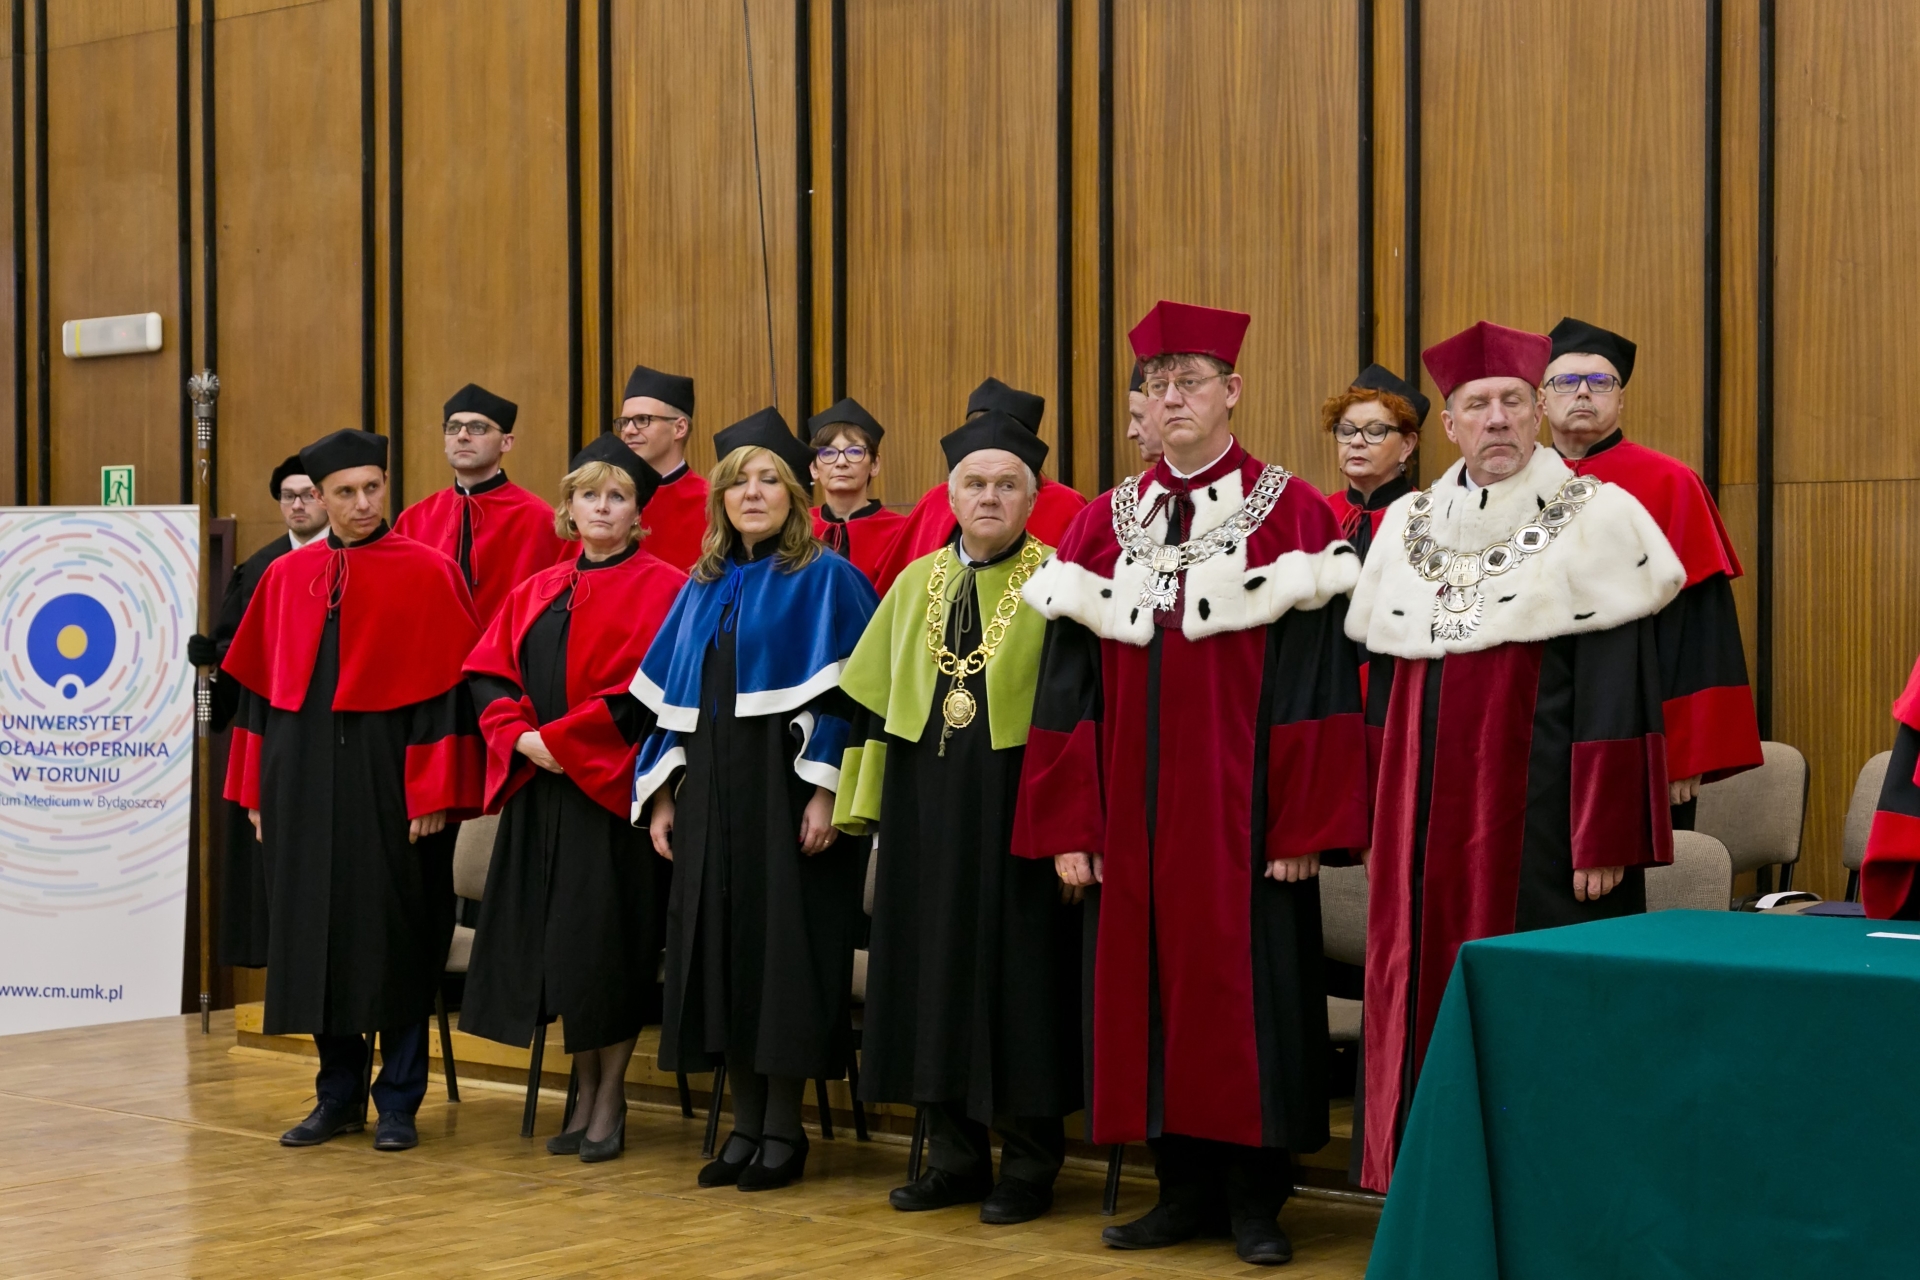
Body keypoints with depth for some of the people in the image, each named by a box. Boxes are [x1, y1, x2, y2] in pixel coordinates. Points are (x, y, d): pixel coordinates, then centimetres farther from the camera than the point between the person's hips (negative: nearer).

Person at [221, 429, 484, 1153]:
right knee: (316, 931, 9)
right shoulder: (286, 578, 9)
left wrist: (434, 793, -14)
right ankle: (338, 1096, 21)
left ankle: (398, 1103, 11)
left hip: (389, 777, -4)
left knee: (392, 935, 1)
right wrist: (256, 788, 8)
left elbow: (447, 686, -8)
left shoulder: (427, 573, -5)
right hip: (304, 776, 5)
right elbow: (260, 685, 12)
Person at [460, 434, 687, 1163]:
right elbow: (488, 674, 10)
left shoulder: (659, 588, -3)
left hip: (613, 791, -5)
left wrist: (559, 740, -15)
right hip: (540, 793, 6)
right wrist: (520, 737, -8)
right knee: (554, 948, 7)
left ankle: (610, 1102, 7)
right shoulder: (537, 593, 15)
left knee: (607, 947, -4)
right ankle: (585, 1095, 17)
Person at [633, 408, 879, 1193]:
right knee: (721, 946, 5)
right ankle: (746, 1124, 14)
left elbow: (840, 695, -10)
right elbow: (674, 700, 16)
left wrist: (825, 793, -18)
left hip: (786, 792, -6)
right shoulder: (704, 589, 15)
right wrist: (662, 792, 8)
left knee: (784, 945, -4)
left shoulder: (825, 580, -2)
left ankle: (784, 1130, 5)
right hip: (712, 795, 6)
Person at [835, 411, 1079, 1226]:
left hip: (1016, 808, -5)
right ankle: (954, 1156, 19)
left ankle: (1028, 1165, 11)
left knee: (1018, 974, 0)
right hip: (927, 812, 5)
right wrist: (867, 804, 6)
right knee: (936, 970, 8)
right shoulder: (917, 582, 11)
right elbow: (872, 697, 12)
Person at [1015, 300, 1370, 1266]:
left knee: (1243, 988, 1)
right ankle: (1184, 1187, 19)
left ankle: (1253, 1196, 12)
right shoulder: (1105, 523, 9)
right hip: (1132, 815, 4)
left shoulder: (1290, 515, -3)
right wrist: (1068, 824, 1)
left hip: (1240, 813, -4)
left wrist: (1304, 825, -12)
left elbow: (1314, 681, -7)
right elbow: (1069, 687, 8)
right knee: (1147, 989, 7)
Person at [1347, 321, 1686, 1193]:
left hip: (1536, 825, -5)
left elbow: (1617, 698, -9)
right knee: (1425, 1003, 7)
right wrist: (1385, 823, 13)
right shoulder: (1409, 530, 11)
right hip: (1426, 832, 5)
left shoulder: (1593, 524, -4)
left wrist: (1604, 841, -14)